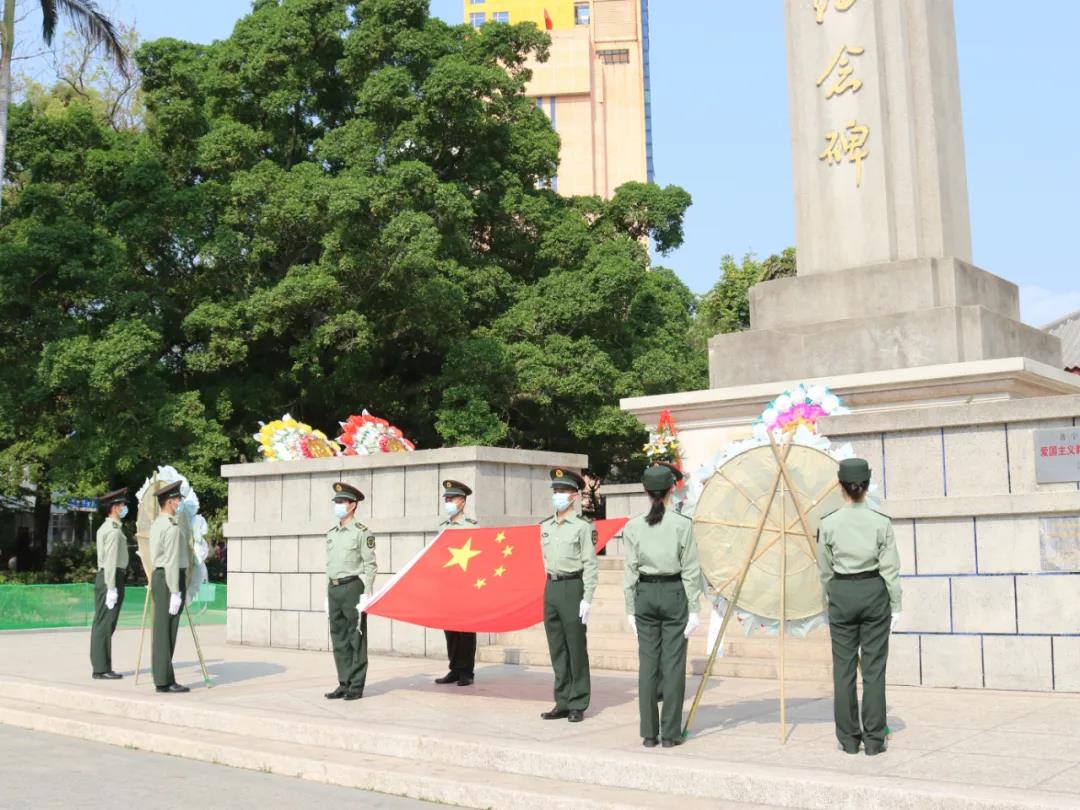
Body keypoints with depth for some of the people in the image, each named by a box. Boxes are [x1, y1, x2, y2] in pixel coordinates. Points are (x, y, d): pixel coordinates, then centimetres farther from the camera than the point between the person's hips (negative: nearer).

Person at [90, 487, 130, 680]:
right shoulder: (114, 531, -14)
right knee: (105, 625, -7)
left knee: (101, 624, 11)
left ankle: (99, 667, 17)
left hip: (103, 577, 10)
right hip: (111, 579, -10)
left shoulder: (105, 528, 17)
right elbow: (111, 560, -19)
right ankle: (101, 669, -5)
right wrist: (112, 588, -21)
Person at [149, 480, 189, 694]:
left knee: (162, 631, 10)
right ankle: (165, 681, -5)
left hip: (158, 577, 10)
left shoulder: (156, 524, 15)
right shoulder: (172, 527, -16)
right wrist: (175, 593, -20)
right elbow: (172, 562, -20)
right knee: (167, 632, -7)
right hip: (170, 581, -10)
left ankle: (162, 678, 12)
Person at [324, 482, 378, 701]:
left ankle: (356, 687, 2)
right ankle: (344, 684, 16)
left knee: (356, 639, -2)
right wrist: (328, 596, 16)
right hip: (334, 589, 7)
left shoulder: (362, 532, -5)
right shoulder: (331, 534, 16)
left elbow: (370, 565, -8)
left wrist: (366, 594, -14)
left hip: (353, 587, -7)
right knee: (339, 639, 9)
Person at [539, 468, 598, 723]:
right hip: (551, 588, 6)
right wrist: (551, 586, 11)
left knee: (576, 648, 0)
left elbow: (590, 565, -8)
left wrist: (587, 598, -14)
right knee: (557, 649, 10)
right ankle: (563, 702, 18)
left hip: (573, 588, -6)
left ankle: (578, 705, 9)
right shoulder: (546, 527, 12)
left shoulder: (583, 527, -5)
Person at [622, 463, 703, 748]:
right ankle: (670, 733, 5)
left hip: (645, 595, 3)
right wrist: (693, 609, -2)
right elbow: (690, 571, -7)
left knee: (648, 664, 6)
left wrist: (631, 609, 7)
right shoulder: (681, 525, -7)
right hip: (674, 594, -2)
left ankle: (649, 733, 9)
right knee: (672, 665, 2)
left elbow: (630, 571, 0)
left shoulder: (633, 526, -1)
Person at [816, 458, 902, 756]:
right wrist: (895, 606, 5)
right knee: (874, 668, 4)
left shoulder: (828, 524, -5)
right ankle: (874, 740, 7)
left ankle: (848, 739, 11)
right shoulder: (881, 522, -6)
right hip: (874, 593, 0)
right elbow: (890, 569, -4)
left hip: (841, 595, 0)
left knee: (844, 668, 6)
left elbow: (825, 571, 3)